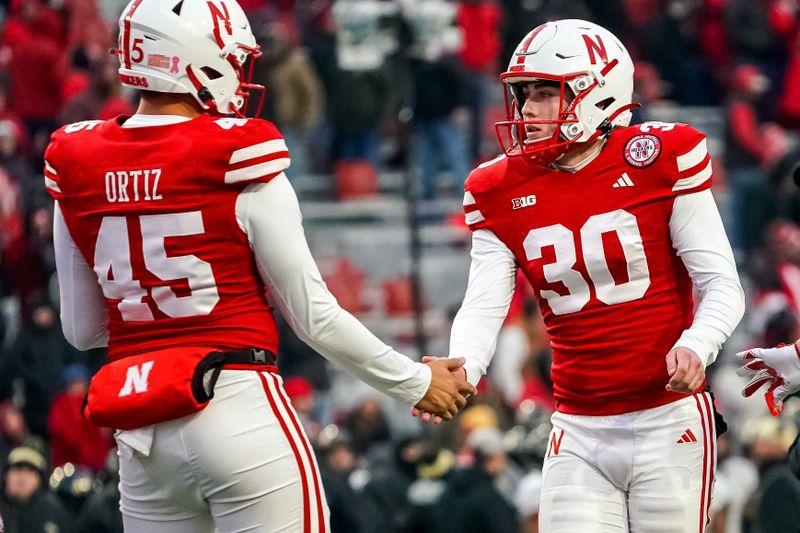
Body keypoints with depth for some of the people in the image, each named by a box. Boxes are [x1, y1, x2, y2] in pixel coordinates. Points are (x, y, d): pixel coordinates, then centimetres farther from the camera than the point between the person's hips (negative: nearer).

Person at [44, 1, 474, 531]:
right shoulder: (239, 159, -10)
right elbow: (313, 316, -5)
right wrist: (415, 382, 7)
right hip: (241, 413, -5)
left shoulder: (76, 166, 4)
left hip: (142, 435, 5)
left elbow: (82, 329, 12)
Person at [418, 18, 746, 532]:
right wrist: (460, 373, -23)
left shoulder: (657, 162, -7)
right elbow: (483, 308, -2)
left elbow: (723, 286, -6)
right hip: (579, 435, 3)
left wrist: (695, 347, -26)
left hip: (670, 425, -3)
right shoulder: (504, 193, 4)